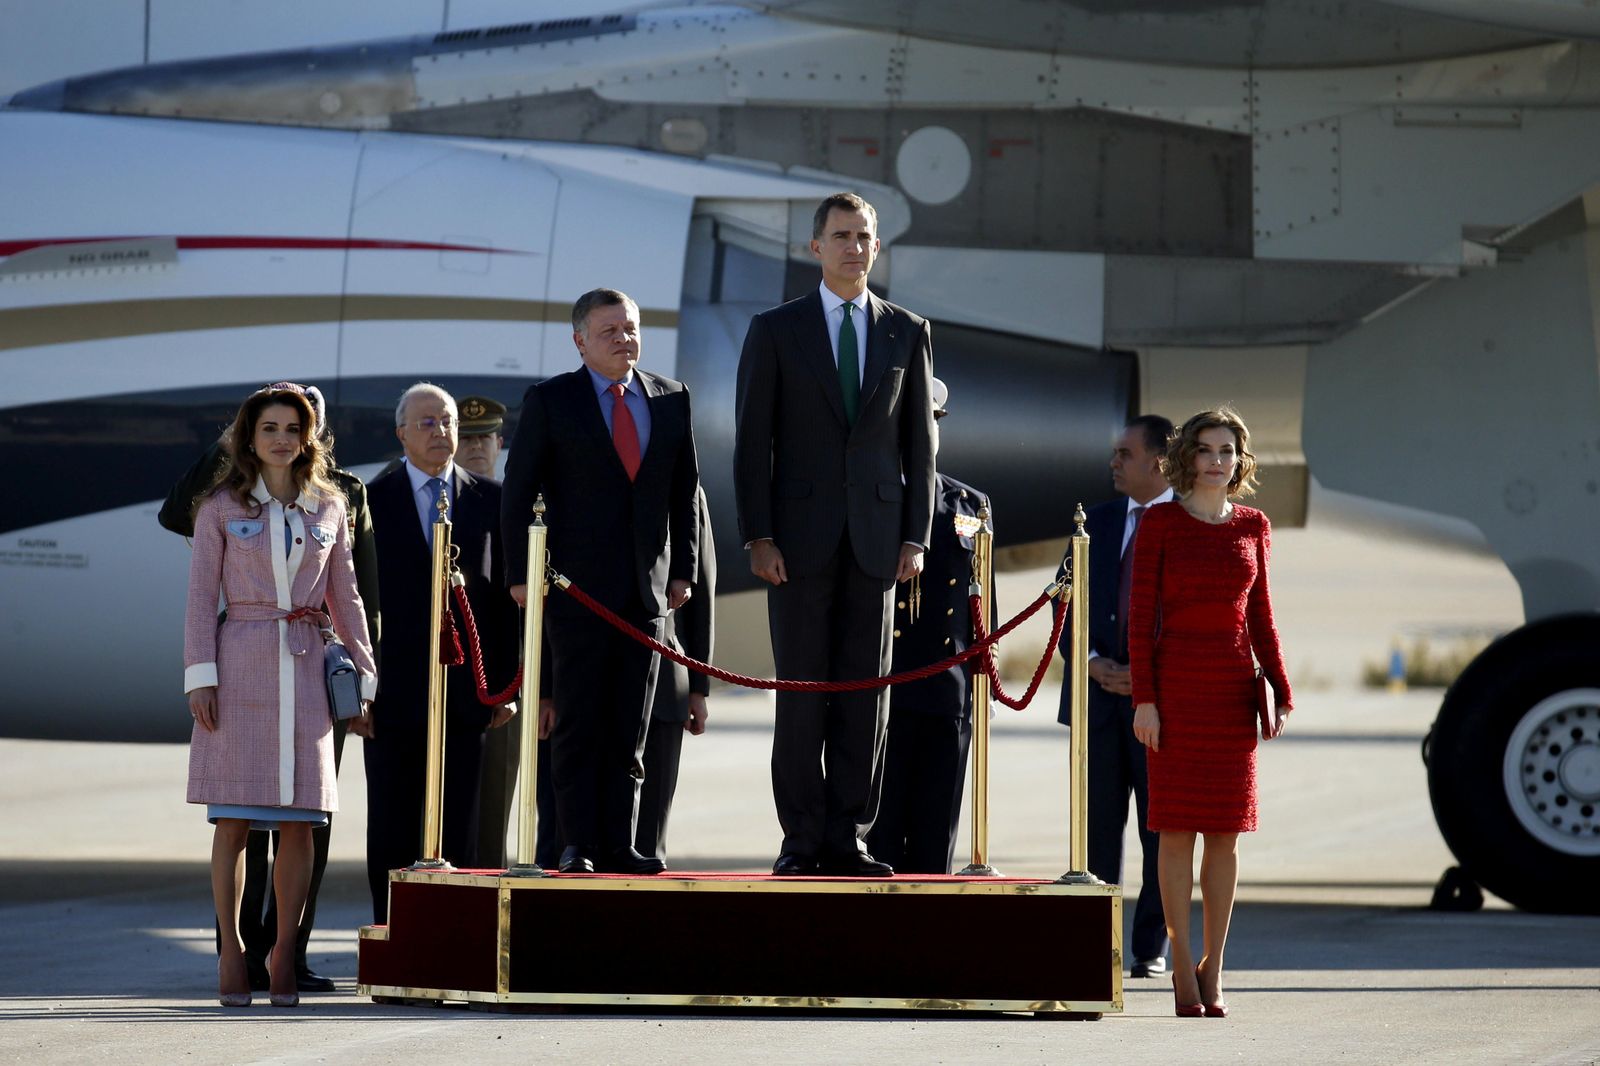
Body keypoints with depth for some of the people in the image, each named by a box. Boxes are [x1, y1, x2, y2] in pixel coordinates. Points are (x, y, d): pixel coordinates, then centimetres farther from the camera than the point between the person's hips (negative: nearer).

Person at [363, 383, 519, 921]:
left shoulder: (490, 500, 8)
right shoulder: (373, 501, 3)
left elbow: (505, 594, 9)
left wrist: (505, 682, 3)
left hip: (464, 689, 1)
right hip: (394, 689, -1)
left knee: (458, 830, 2)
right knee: (393, 832, 2)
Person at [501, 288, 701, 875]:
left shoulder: (670, 399, 11)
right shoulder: (550, 401, 1)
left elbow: (684, 491, 14)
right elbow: (519, 492, 0)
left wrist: (683, 570, 7)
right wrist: (521, 574, -6)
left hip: (646, 586, 3)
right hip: (576, 584, -3)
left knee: (629, 728, 4)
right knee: (577, 722, -4)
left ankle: (618, 844, 6)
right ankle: (578, 845, -3)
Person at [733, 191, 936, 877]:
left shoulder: (907, 333, 10)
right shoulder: (776, 331, 4)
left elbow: (919, 441, 10)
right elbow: (752, 441, 1)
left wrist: (915, 536, 1)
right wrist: (758, 537, -8)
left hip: (876, 535, 2)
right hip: (800, 534, -2)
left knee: (866, 690, 0)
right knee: (801, 689, -2)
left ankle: (847, 838, 3)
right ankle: (802, 838, 1)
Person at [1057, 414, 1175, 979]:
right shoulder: (1098, 523, 13)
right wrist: (1094, 662, -6)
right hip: (1100, 698, 4)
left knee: (1162, 831, 2)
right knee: (1098, 828, 2)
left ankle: (1152, 948, 8)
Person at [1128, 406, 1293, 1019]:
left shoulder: (1252, 527, 9)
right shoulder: (1161, 524, -1)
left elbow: (1260, 619, 12)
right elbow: (1141, 616, -3)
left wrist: (1281, 692, 4)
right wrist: (1144, 699, -10)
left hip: (1233, 689, 3)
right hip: (1176, 685, -3)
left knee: (1226, 831, 3)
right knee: (1178, 829, -2)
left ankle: (1213, 970, 9)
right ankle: (1183, 969, 3)